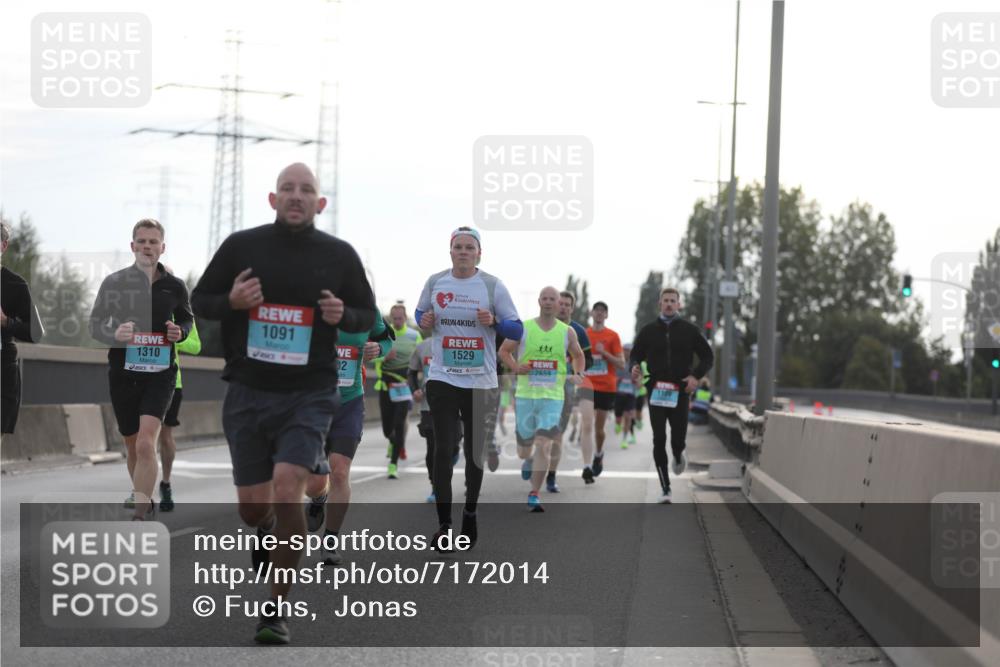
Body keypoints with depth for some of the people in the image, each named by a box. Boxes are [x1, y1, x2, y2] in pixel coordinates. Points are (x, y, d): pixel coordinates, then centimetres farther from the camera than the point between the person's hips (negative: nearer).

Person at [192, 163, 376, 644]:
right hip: (248, 392, 2)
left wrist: (342, 315, -10)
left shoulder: (339, 255, 2)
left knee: (287, 491, -19)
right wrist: (230, 301, -13)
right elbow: (199, 301, 9)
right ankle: (267, 532, 46)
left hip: (309, 393, -2)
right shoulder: (241, 246, 1)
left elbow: (368, 315, 13)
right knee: (253, 508, 6)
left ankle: (278, 610, -6)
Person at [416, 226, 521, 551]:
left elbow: (517, 330, -2)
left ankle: (470, 516, 29)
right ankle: (444, 523, -6)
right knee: (443, 449, -9)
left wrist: (494, 322, -21)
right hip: (443, 378, 0)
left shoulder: (493, 286, -3)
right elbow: (420, 312, 20)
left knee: (475, 451, 10)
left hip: (481, 381, 0)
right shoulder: (435, 282, 2)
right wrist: (423, 320, -4)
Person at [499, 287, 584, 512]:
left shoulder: (567, 332, 5)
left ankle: (534, 495, -10)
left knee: (544, 445, -15)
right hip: (525, 394, 0)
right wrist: (515, 367, -10)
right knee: (524, 447, 9)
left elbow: (578, 355, 22)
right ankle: (528, 461, 48)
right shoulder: (523, 328, 1)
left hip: (553, 396, 0)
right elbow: (504, 350, 9)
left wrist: (579, 374, 3)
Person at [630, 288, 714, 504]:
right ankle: (665, 488, 2)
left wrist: (696, 376, -10)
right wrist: (634, 368, -13)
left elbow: (707, 357, 8)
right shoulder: (648, 331, 8)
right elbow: (635, 355, 11)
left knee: (678, 439, -5)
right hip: (656, 393, 1)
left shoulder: (689, 330, 5)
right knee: (659, 441, -4)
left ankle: (678, 455, 35)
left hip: (680, 393, -1)